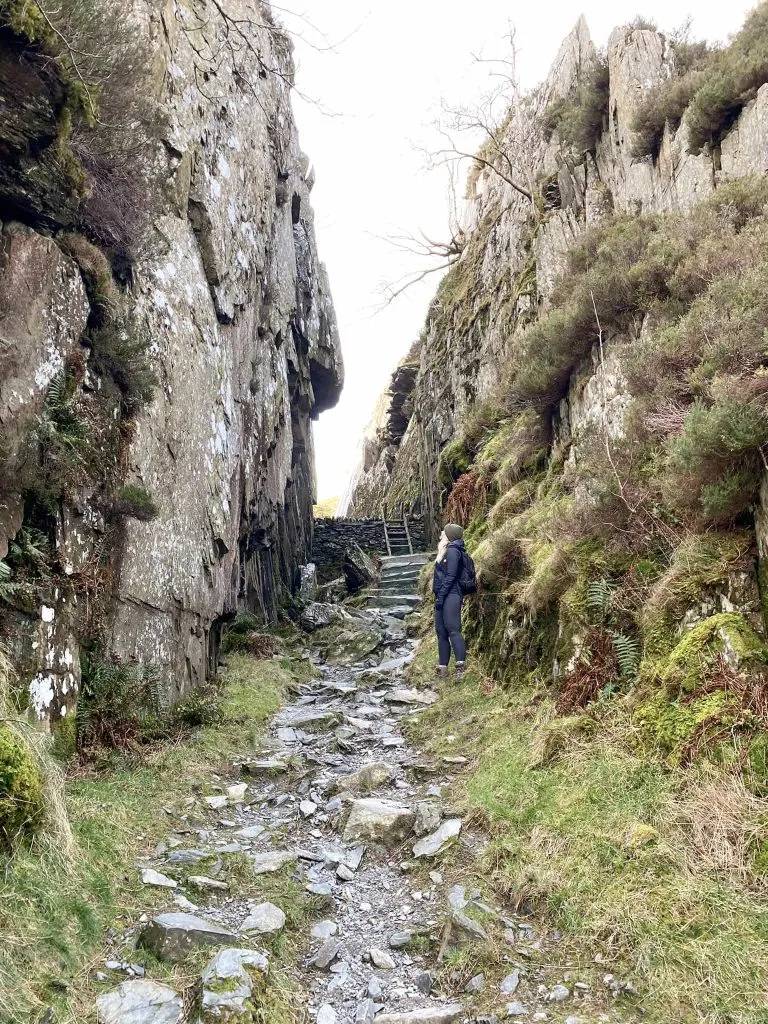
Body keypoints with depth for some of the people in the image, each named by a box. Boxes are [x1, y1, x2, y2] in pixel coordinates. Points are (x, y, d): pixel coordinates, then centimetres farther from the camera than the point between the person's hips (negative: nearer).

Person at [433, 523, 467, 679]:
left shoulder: (452, 551, -8)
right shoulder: (446, 551, 21)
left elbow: (451, 576, -16)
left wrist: (440, 596, -18)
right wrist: (437, 596, 16)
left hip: (450, 596, -10)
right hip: (442, 597, 10)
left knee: (453, 630, -17)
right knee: (441, 632, 9)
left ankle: (460, 666, -22)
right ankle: (442, 668, 13)